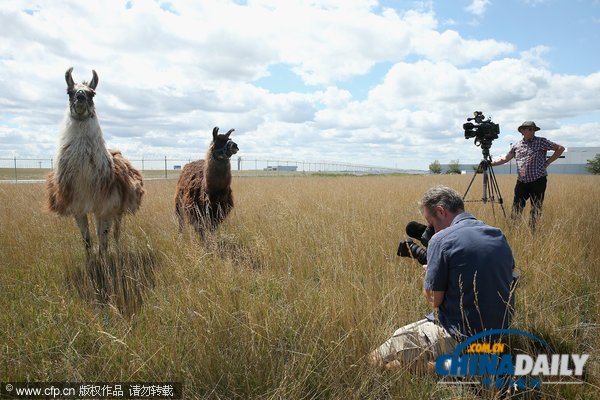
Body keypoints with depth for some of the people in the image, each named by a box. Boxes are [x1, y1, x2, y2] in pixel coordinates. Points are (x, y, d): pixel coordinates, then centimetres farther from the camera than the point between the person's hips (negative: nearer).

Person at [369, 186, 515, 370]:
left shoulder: (441, 239, -16)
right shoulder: (499, 235, 6)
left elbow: (434, 300, -12)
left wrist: (428, 274, 8)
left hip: (461, 339, -8)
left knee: (377, 357, 1)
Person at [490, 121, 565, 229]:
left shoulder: (541, 142, 0)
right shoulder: (517, 145, 10)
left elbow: (560, 148, 5)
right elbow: (505, 159, 17)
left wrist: (548, 162, -1)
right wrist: (491, 163, 5)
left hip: (538, 181, -3)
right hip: (522, 182, 3)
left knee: (536, 209, 0)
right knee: (516, 207, 0)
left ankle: (532, 231, 8)